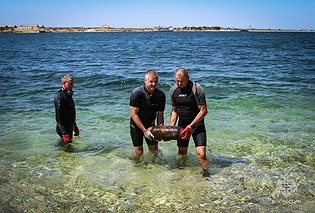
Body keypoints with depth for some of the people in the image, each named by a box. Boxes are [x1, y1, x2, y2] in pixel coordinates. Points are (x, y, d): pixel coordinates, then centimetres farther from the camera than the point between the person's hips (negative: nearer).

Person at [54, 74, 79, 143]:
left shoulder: (68, 96, 10)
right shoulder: (59, 97, -20)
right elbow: (59, 118, -23)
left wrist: (75, 127, 23)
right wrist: (64, 133, -25)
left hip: (69, 128, 9)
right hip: (64, 130, -9)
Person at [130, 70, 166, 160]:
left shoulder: (161, 95, -11)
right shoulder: (137, 93, -24)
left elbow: (160, 114, -4)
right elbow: (133, 114, -23)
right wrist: (144, 131, -25)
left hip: (150, 125, 4)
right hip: (136, 126, -3)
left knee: (154, 151, 7)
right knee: (139, 153, -1)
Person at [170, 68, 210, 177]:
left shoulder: (197, 89, -17)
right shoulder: (173, 90, 0)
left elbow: (203, 111, -18)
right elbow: (174, 111, 8)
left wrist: (190, 126, -22)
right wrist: (171, 127, -5)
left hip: (197, 124, -4)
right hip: (182, 124, 5)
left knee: (201, 153, -15)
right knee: (182, 154, 9)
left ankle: (206, 174, 6)